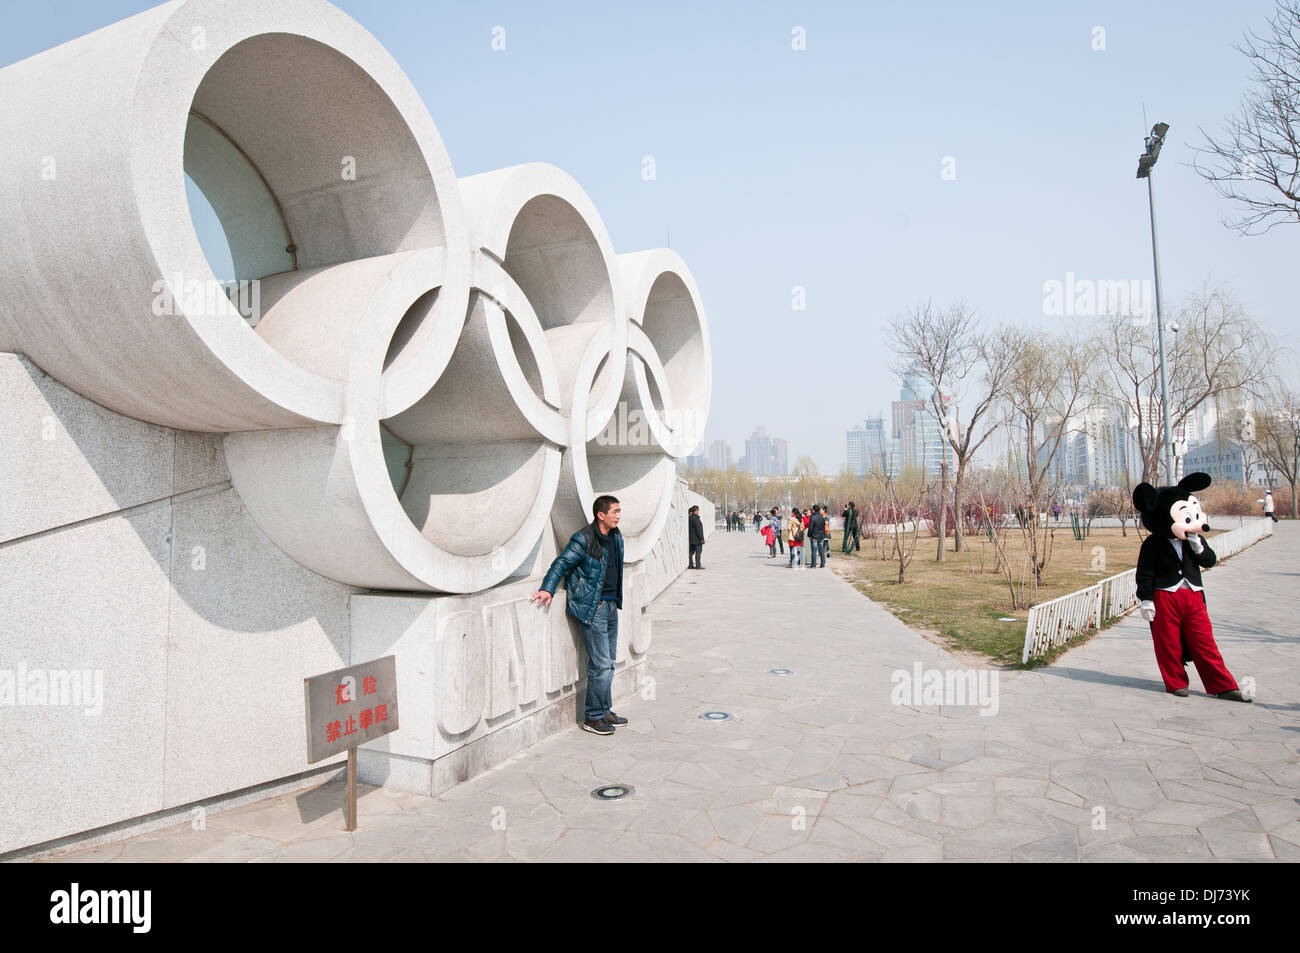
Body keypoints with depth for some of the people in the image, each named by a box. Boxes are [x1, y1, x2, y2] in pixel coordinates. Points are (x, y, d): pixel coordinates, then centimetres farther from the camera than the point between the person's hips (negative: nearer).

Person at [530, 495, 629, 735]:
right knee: (601, 664, -6)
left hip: (612, 605, 8)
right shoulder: (583, 540, -14)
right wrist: (548, 589, -24)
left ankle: (605, 711, 26)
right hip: (592, 607, -8)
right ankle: (593, 717, 6)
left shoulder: (616, 537, 9)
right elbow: (562, 563, -13)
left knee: (609, 661, 14)